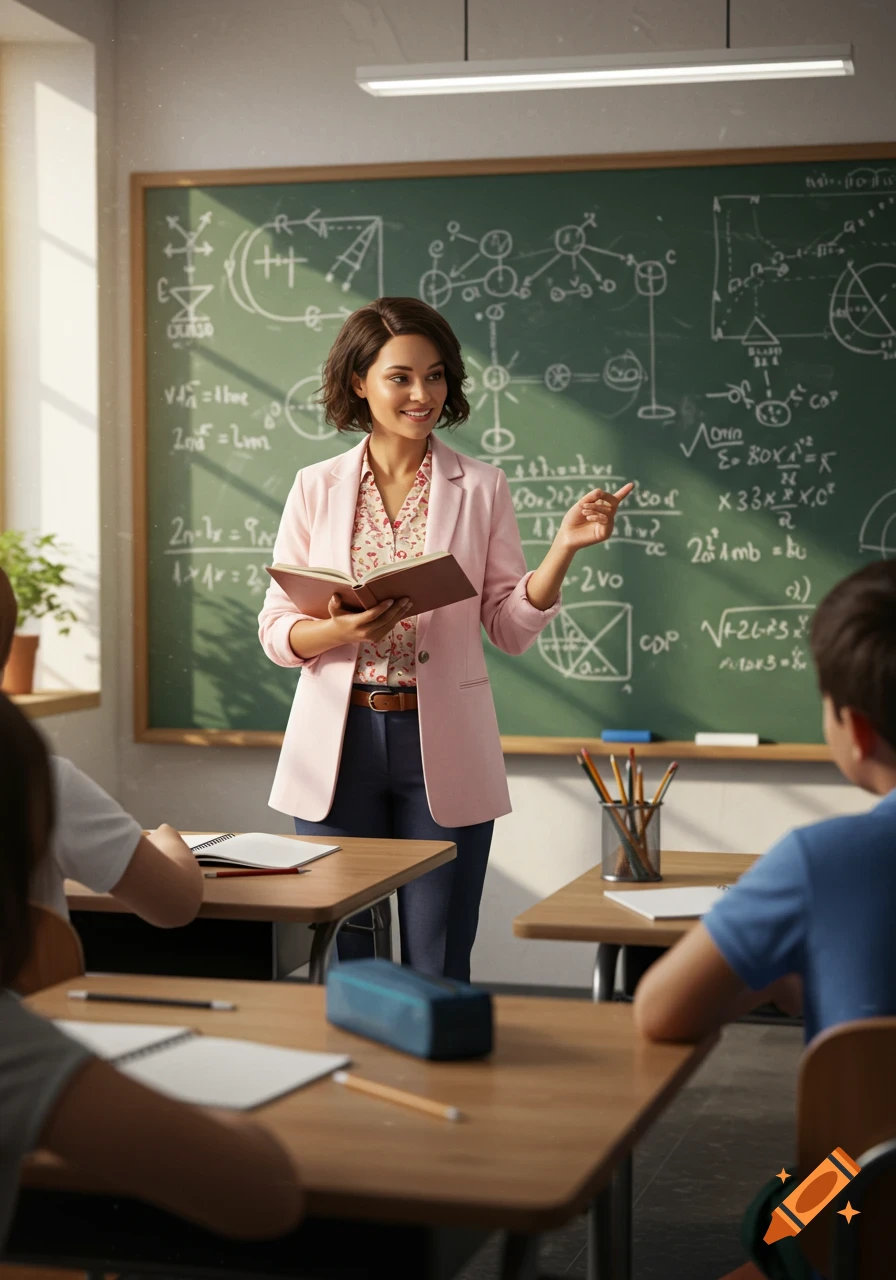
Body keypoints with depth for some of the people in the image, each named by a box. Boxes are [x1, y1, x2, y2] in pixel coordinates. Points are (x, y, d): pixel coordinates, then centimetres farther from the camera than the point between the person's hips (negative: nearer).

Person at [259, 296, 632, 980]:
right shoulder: (316, 488, 5)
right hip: (339, 742, 1)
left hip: (444, 745, 0)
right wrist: (339, 631, -16)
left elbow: (511, 628, 3)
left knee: (438, 968, 3)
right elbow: (276, 629, 4)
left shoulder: (481, 487, 4)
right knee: (337, 959, 6)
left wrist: (565, 546, -10)